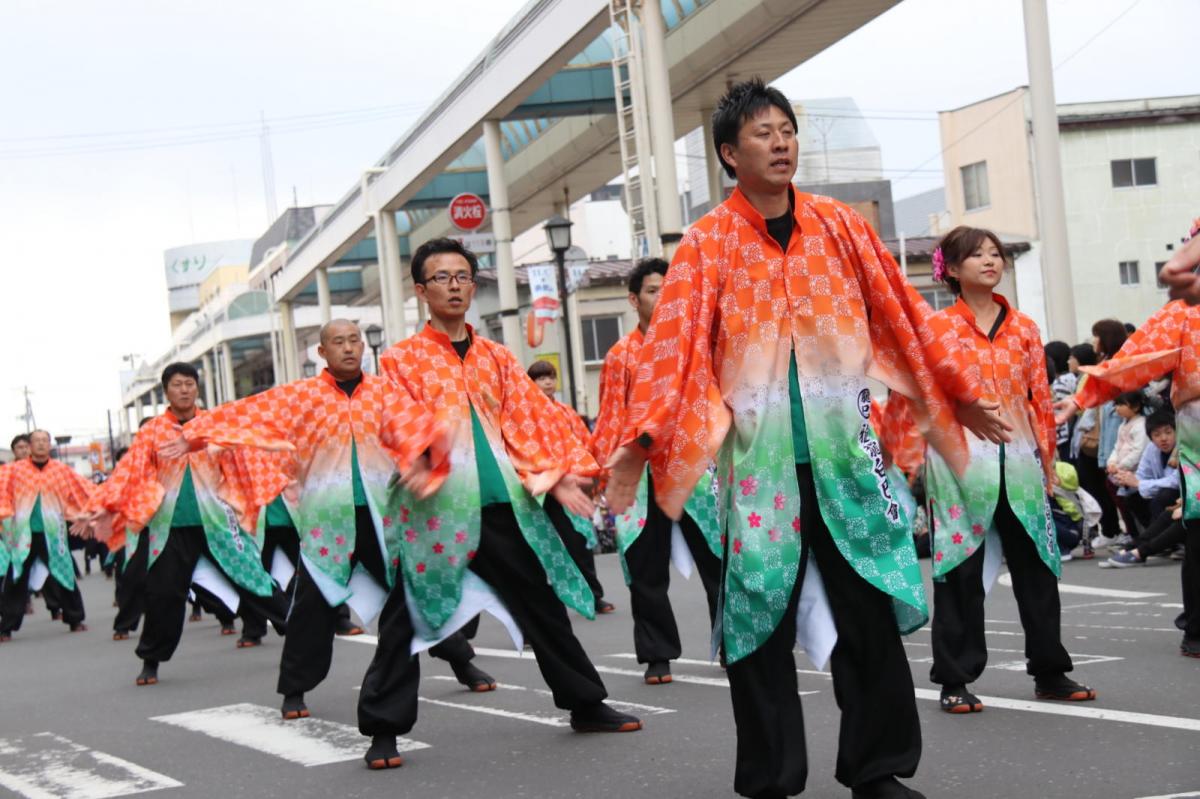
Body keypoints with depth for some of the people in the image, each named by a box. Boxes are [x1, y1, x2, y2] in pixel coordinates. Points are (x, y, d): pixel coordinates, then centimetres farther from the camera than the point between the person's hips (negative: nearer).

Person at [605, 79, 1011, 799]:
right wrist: (642, 436, -16)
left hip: (844, 448, 2)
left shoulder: (841, 227, 7)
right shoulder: (708, 243, 0)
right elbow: (674, 341, -7)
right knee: (761, 617, 3)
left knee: (870, 607, 5)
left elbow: (903, 314, 12)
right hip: (758, 452, -2)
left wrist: (958, 391, 13)